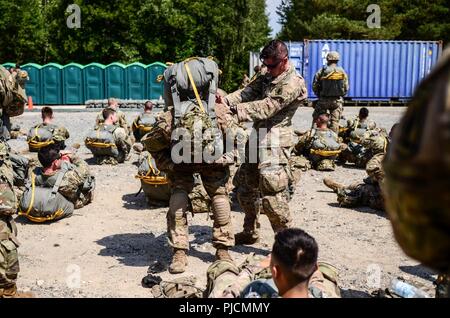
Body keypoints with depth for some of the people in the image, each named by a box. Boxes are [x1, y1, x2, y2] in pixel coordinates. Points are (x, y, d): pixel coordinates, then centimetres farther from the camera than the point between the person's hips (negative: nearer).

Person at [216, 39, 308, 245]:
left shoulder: (292, 84, -16)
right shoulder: (267, 73, 13)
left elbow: (265, 108, -25)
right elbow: (248, 92, 3)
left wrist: (233, 111, -33)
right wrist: (225, 101, -16)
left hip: (275, 141, -9)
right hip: (258, 137, 9)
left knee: (272, 196, -11)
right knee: (246, 187, 17)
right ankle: (250, 232, 33)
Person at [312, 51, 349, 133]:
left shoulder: (322, 71, -5)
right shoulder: (342, 72, 2)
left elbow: (314, 86, -1)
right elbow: (346, 88, 4)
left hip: (323, 99, -2)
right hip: (337, 100, 2)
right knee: (335, 121, 7)